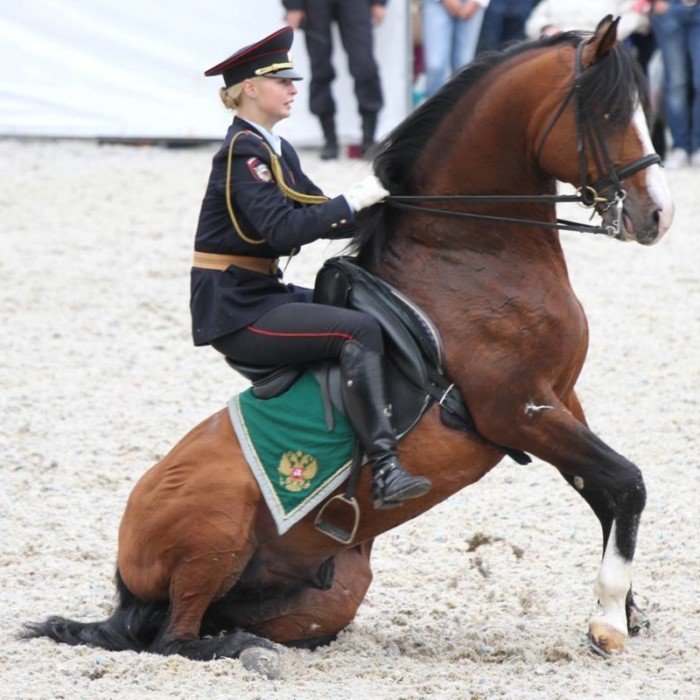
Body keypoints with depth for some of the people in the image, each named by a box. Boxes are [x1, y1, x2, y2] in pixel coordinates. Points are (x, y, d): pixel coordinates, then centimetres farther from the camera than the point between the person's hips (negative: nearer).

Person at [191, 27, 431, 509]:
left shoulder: (277, 151, 15)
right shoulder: (242, 152, -15)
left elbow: (319, 216, 14)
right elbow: (283, 229, -26)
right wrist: (355, 201, -23)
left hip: (263, 294, 11)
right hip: (236, 313, -11)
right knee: (358, 330, -24)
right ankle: (385, 469, -32)